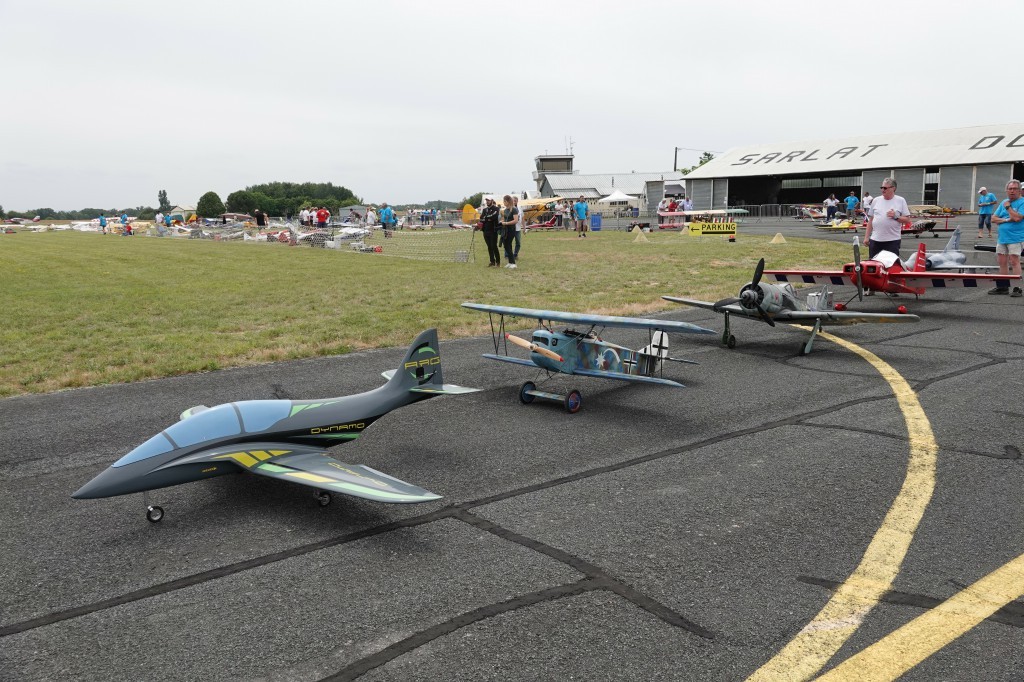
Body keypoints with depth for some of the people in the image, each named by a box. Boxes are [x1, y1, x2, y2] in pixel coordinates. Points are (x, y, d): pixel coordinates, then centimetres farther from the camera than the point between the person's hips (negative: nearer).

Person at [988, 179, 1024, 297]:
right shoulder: (1004, 202, 15)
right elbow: (993, 218, 10)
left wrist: (1008, 207, -8)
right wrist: (1005, 220, -8)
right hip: (1001, 237, 7)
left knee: (1014, 261, -11)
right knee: (1002, 262, 9)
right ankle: (1003, 286, 17)